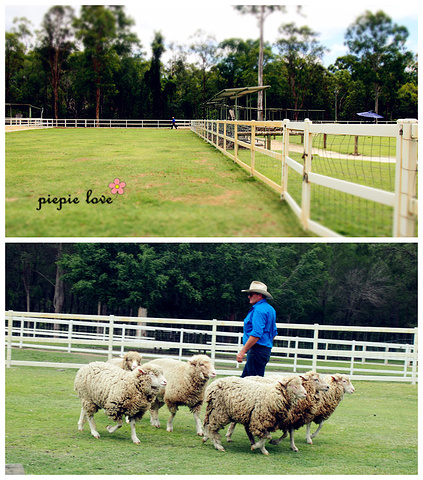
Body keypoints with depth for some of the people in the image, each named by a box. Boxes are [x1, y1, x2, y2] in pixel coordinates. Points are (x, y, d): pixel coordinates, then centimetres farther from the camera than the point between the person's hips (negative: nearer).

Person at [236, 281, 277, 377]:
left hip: (257, 351, -11)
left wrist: (243, 351, -23)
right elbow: (274, 333, 25)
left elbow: (256, 334, -24)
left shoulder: (259, 310, -15)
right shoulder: (270, 309, 18)